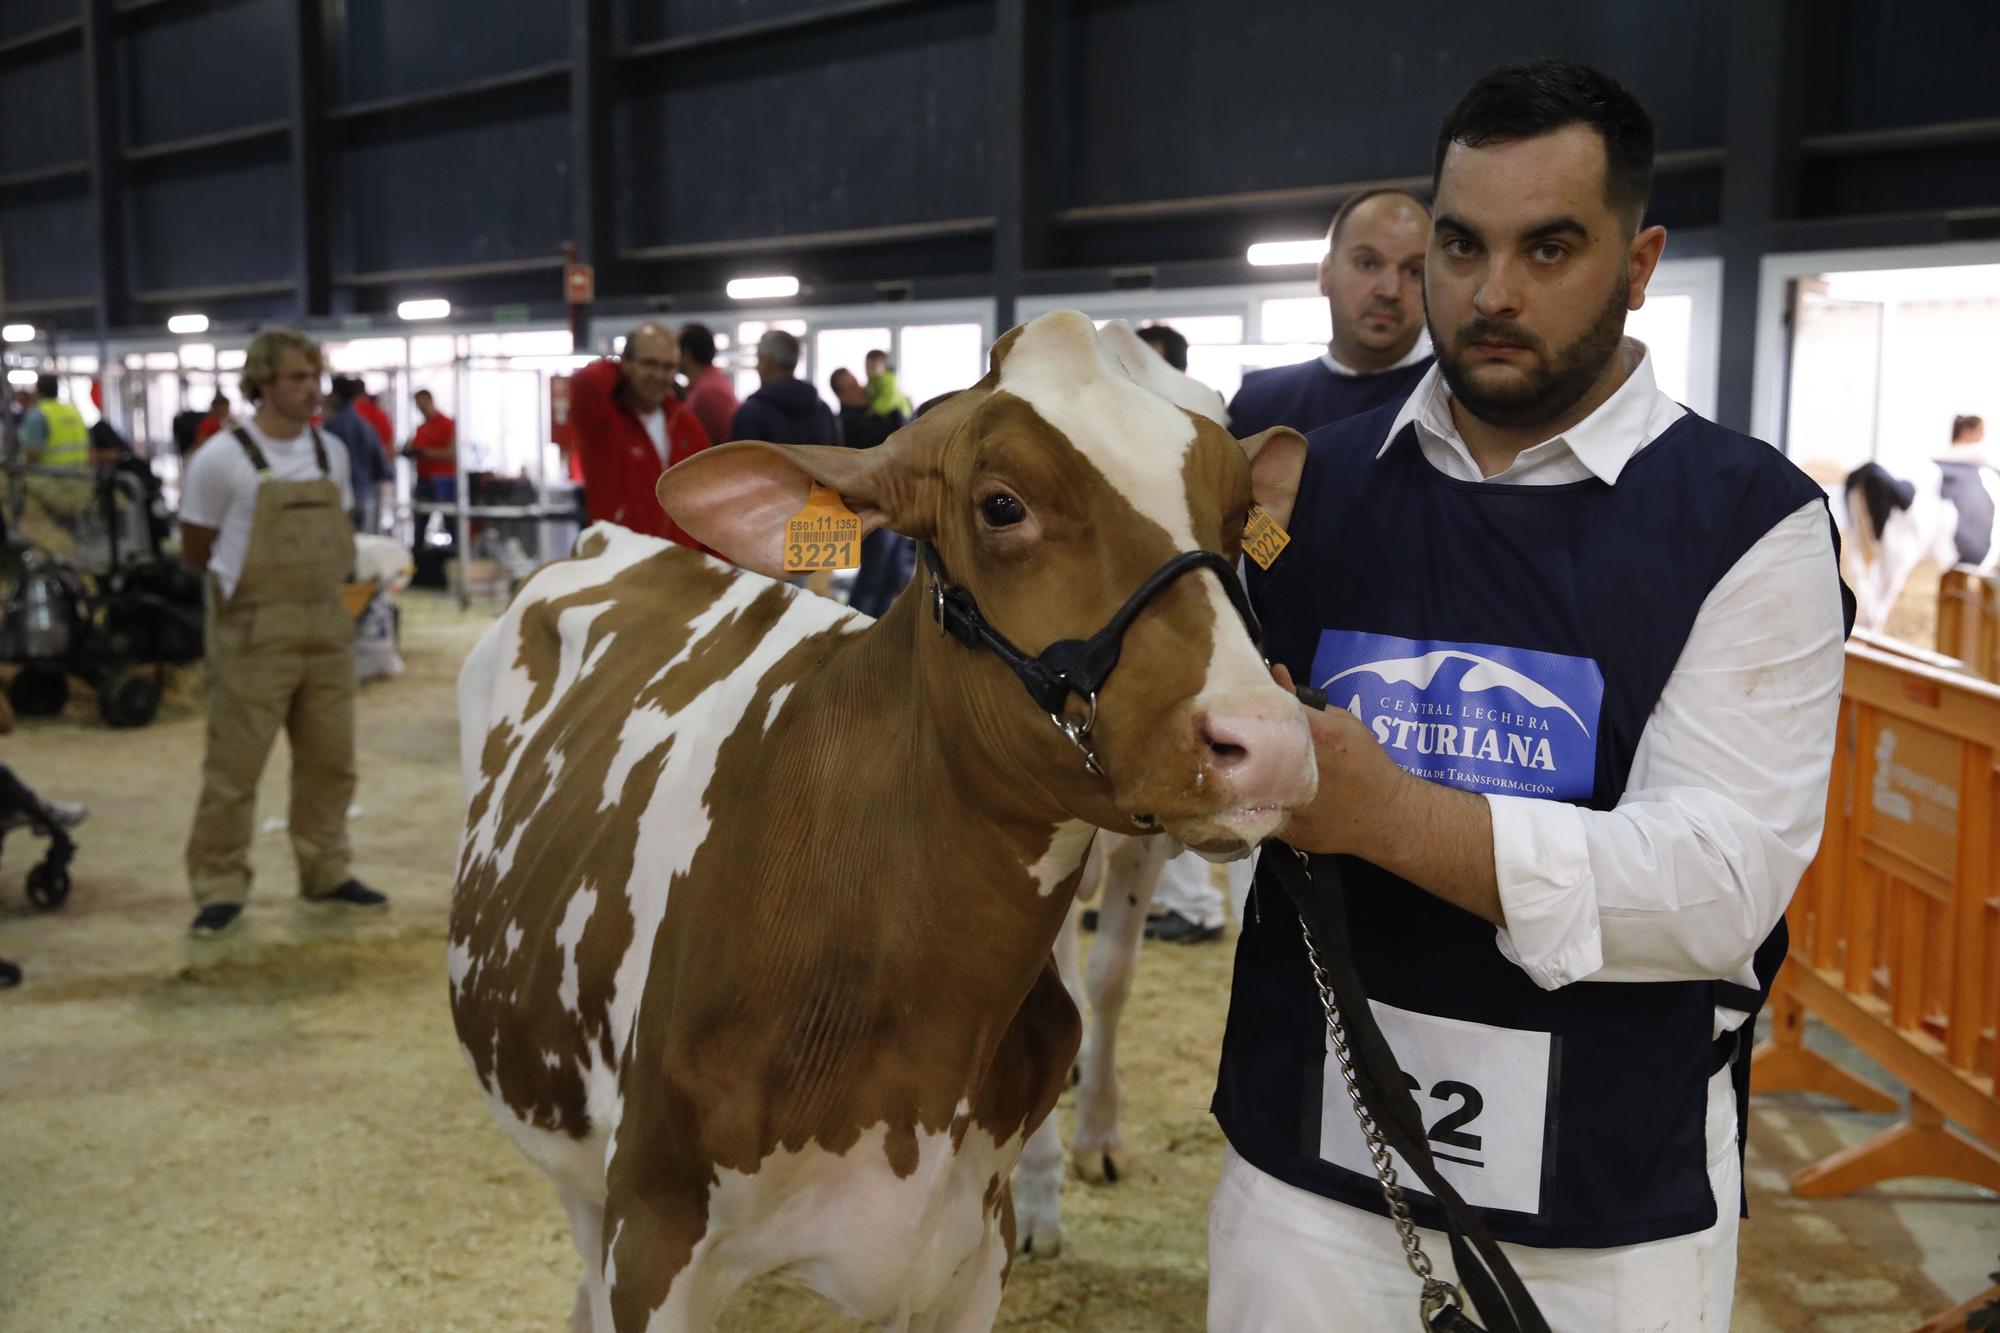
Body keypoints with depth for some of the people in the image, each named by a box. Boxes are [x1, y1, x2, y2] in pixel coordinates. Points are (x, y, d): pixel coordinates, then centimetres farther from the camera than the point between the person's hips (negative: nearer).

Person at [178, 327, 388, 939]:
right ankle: (220, 888, 10)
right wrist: (260, 584, 6)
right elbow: (197, 552, -1)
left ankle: (326, 875, 25)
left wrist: (324, 580, 6)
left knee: (329, 761, 12)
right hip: (254, 632, -5)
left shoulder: (332, 452, 7)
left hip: (327, 627, 6)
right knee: (235, 767, -1)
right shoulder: (220, 459, -10)